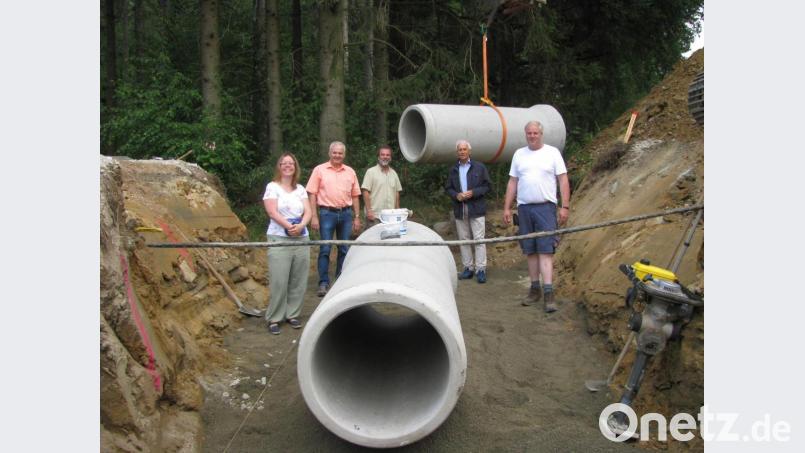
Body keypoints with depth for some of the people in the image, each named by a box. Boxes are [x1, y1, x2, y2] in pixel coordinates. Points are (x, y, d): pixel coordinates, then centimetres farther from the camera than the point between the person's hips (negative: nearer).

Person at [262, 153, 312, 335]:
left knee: (298, 280, 4)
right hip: (279, 239, -4)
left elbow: (308, 211, 5)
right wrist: (288, 226, -21)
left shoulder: (300, 189, 15)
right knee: (279, 281, -6)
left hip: (301, 239, 5)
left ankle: (292, 315, 16)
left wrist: (301, 226, -15)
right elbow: (272, 212, -10)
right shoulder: (273, 187, 2)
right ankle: (274, 318, 3)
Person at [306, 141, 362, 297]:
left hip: (346, 213, 3)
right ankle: (323, 284, 2)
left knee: (345, 249, 8)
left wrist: (357, 217, 8)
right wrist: (314, 216, -8)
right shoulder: (320, 170, 2)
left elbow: (355, 196, 13)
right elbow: (312, 194, -1)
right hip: (327, 213, -3)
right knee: (325, 249, -4)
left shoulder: (350, 172, 11)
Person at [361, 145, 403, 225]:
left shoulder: (394, 173, 13)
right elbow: (366, 192, -9)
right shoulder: (371, 172, -4)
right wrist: (368, 211, -15)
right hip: (374, 216, -5)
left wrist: (397, 210, 11)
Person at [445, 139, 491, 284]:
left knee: (479, 239, -6)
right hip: (459, 210, 4)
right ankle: (468, 267, 16)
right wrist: (456, 195, -7)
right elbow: (448, 188, 14)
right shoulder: (453, 170, 12)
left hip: (476, 209, -4)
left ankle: (480, 269, -2)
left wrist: (473, 193, -15)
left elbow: (487, 186, 0)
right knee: (463, 239, 8)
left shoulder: (479, 167, 2)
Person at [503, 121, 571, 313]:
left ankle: (548, 292, -11)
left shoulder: (552, 152, 2)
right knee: (530, 251, 8)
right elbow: (512, 183, 13)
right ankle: (535, 288, 17)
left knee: (545, 250, -9)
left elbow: (563, 180, 0)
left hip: (545, 207, -4)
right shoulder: (519, 154, 12)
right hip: (524, 207, 4)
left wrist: (565, 206, -8)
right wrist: (507, 208, 8)